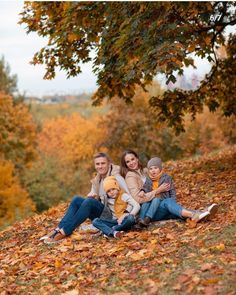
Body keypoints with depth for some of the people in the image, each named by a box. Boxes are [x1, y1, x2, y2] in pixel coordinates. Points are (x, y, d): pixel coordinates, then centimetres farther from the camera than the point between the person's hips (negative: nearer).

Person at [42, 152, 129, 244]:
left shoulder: (115, 177, -8)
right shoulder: (96, 180, 12)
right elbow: (92, 197, 13)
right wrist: (91, 196, -10)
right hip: (100, 213, 6)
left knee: (89, 201, -30)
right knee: (76, 199, -15)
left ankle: (64, 232, -33)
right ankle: (58, 229, -26)